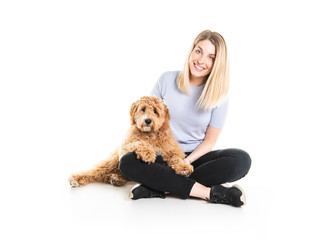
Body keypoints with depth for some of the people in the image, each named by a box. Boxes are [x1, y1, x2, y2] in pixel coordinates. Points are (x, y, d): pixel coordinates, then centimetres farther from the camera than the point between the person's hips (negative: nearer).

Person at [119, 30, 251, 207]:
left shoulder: (218, 94, -4)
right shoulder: (167, 80, -2)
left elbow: (209, 141, -2)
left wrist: (186, 162, -17)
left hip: (196, 157, 0)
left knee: (242, 160, -28)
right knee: (127, 163, -31)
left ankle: (160, 187, -29)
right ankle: (209, 192, -31)